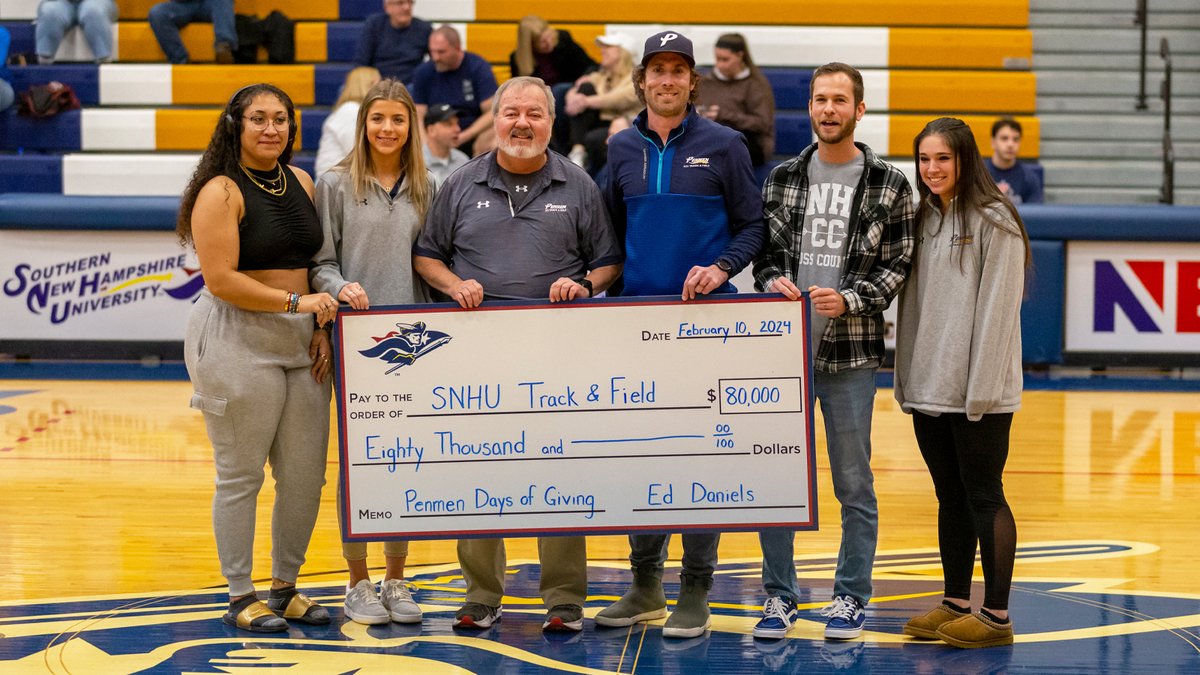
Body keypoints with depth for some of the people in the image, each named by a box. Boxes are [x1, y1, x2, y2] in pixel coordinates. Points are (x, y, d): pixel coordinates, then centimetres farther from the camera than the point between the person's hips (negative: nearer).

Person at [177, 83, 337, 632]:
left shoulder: (301, 183, 12)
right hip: (238, 341, -7)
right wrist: (296, 302, -16)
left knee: (306, 472, 7)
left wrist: (322, 329, 5)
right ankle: (241, 598, 10)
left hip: (299, 341, 7)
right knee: (240, 475, 0)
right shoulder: (222, 192, -10)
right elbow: (221, 279, -16)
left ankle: (285, 588, 23)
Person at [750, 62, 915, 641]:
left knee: (854, 483, 5)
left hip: (851, 353, -2)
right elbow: (762, 250, 13)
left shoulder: (889, 185, 1)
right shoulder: (782, 178, 9)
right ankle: (779, 595, 17)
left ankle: (851, 597, 15)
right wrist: (772, 281, -8)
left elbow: (898, 264, -1)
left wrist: (849, 299, -15)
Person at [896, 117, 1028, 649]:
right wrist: (907, 376, 10)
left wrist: (981, 386, -17)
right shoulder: (922, 219, 14)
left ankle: (996, 616, 2)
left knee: (983, 495, -3)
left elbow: (997, 309, -13)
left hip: (978, 391, -7)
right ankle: (955, 604, 20)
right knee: (950, 496, 13)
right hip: (928, 386, 7)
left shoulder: (994, 222, -9)